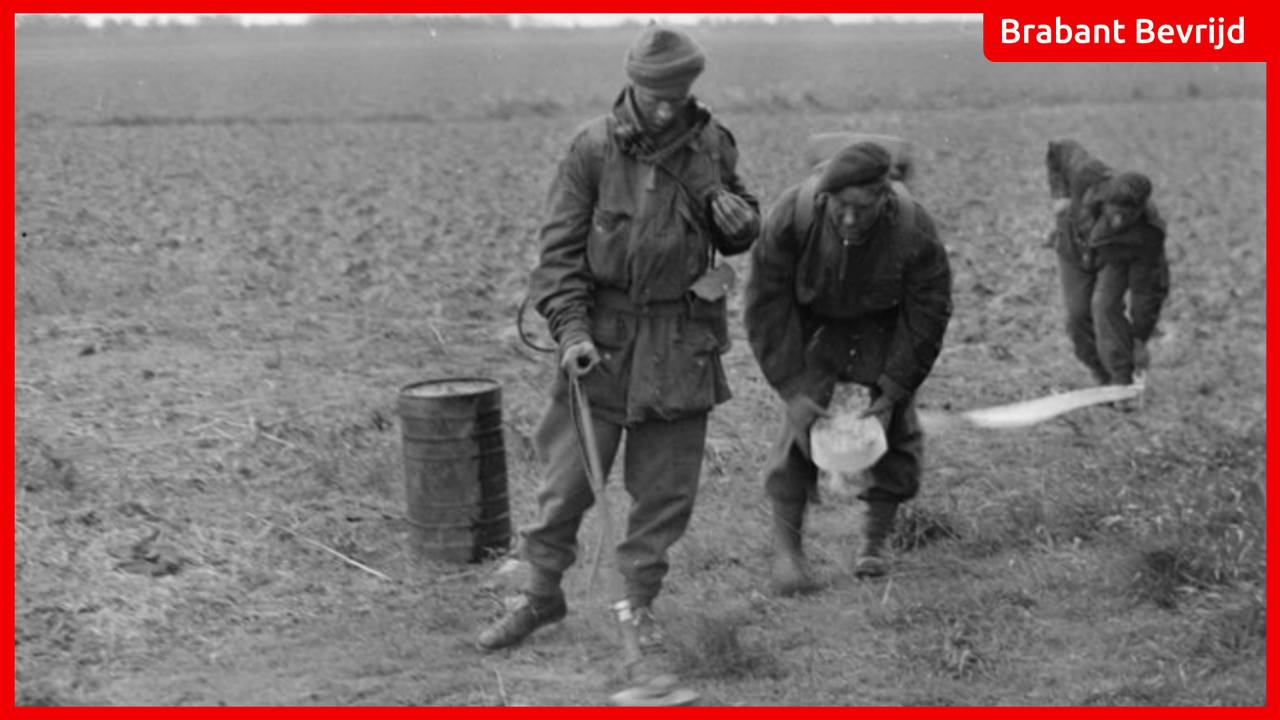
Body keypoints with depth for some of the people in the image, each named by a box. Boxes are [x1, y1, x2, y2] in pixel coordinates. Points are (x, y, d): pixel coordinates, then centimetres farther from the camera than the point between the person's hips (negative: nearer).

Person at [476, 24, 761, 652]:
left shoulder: (711, 145, 1)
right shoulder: (594, 147, -7)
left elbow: (738, 238, 15)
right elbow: (560, 247, -6)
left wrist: (739, 221, -9)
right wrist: (571, 330, -15)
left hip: (681, 340, 2)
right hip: (603, 335, -2)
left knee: (665, 485, 8)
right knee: (569, 474, 3)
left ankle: (639, 604, 23)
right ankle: (540, 594, 19)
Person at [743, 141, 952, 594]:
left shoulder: (914, 231, -31)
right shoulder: (791, 217, -31)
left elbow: (927, 318, -17)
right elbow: (766, 307, -22)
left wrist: (892, 393, -19)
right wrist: (794, 390, -25)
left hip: (885, 326, 1)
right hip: (814, 321, -1)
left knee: (896, 425, -3)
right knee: (802, 424, -14)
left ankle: (874, 545, 14)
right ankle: (786, 548, -6)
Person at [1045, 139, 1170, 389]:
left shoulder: (1148, 235, -40)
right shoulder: (1089, 177, -40)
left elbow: (1147, 289, -28)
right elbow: (1060, 150, -16)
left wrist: (1140, 342, -22)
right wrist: (1059, 195, -24)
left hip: (1116, 259, -3)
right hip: (1075, 248, 3)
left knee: (1105, 307, -24)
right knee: (1078, 314, -4)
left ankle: (1122, 385, -19)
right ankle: (1105, 381, 13)